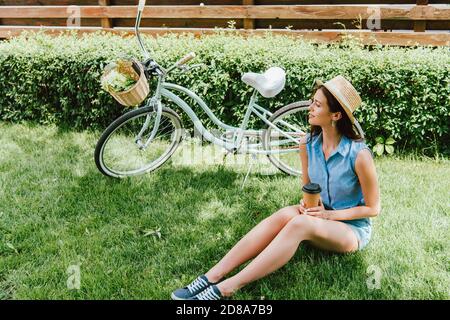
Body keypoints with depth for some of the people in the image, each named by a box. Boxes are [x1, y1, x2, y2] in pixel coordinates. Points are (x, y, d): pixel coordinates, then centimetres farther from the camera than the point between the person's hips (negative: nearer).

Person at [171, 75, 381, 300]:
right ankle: (213, 276, -35)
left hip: (353, 229, -5)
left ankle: (226, 288, -38)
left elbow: (373, 208, -11)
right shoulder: (308, 145, -6)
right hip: (319, 218, 5)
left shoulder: (359, 154, -22)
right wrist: (307, 203, -11)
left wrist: (329, 214, -19)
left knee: (301, 223, -35)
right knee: (285, 215, -30)